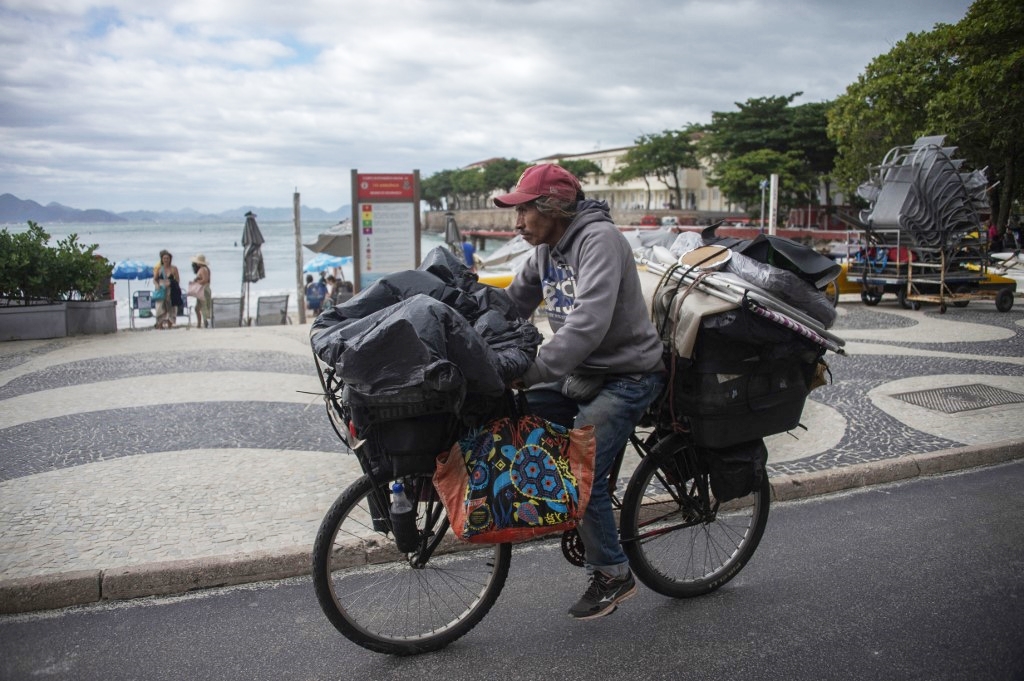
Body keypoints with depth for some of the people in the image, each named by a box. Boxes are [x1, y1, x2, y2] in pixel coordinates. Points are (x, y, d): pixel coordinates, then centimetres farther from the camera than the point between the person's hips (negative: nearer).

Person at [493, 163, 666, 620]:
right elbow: (510, 304, 9)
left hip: (627, 375, -8)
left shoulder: (599, 240, -21)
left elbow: (588, 324, -33)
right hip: (578, 374, 9)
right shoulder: (545, 250, 8)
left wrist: (530, 372, -37)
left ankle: (612, 575, 9)